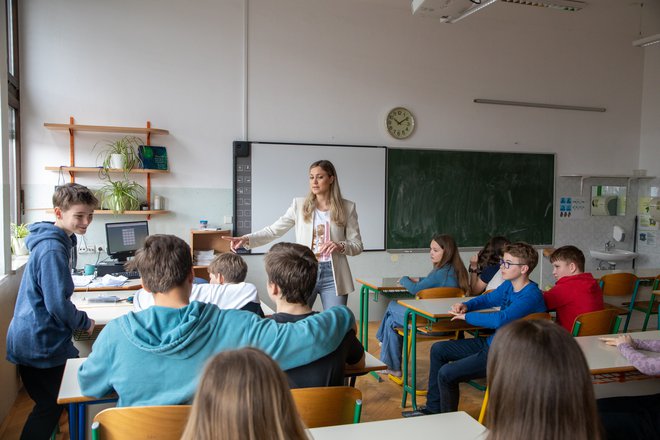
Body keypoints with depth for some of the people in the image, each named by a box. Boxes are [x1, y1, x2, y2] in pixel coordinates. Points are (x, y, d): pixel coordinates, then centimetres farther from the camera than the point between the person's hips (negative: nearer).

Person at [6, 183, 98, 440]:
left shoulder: (60, 241, 9)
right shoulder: (53, 249, -23)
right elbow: (58, 304, -25)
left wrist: (78, 320, 14)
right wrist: (85, 323, -9)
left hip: (35, 339, 9)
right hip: (40, 344, -9)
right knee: (49, 408, 5)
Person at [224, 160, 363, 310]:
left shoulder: (347, 207, 1)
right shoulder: (299, 205, 3)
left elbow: (357, 245, 3)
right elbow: (273, 231, -1)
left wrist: (340, 246, -18)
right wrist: (246, 239, -16)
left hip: (333, 276, 0)